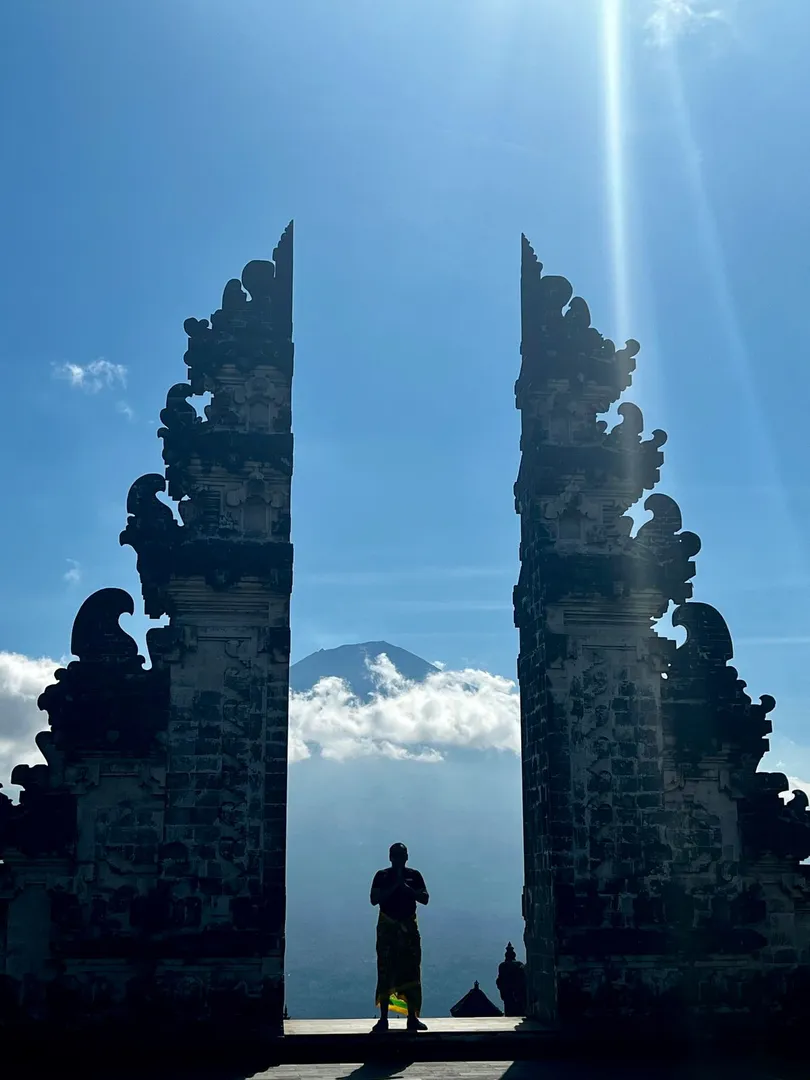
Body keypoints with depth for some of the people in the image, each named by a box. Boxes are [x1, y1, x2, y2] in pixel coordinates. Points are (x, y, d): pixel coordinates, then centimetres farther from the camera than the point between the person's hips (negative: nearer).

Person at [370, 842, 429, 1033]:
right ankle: (383, 1019, -1)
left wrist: (406, 887, -14)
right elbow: (374, 899, -8)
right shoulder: (382, 876, 2)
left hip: (409, 927, 2)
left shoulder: (414, 875, 6)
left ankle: (413, 1018, 4)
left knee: (411, 973, 0)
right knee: (385, 973, -4)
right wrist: (393, 886, -16)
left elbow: (424, 899, -2)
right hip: (387, 928, -2)